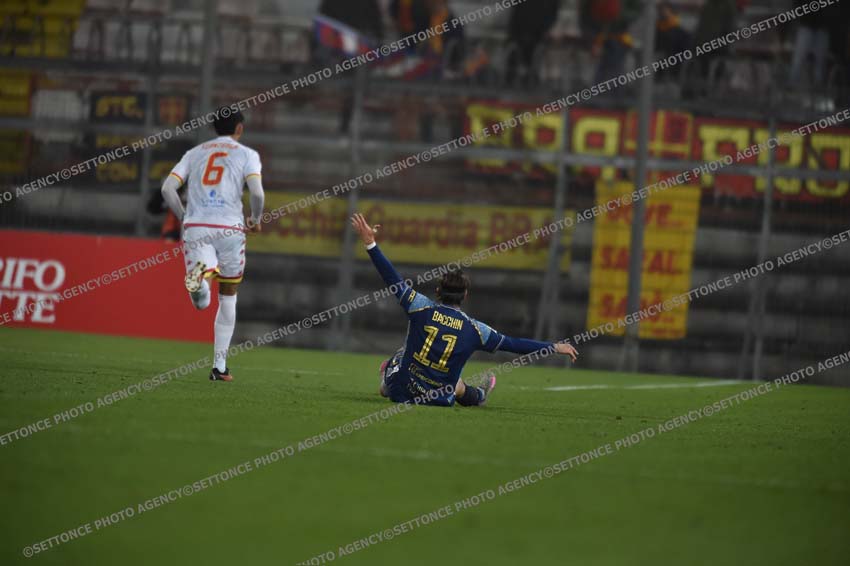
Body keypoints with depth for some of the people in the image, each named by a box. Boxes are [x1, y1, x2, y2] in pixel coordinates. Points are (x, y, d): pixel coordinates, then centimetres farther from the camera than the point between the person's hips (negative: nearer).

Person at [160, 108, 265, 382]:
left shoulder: (195, 153, 18)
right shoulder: (247, 154, 9)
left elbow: (168, 188, 8)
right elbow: (257, 192, -8)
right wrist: (255, 219, 10)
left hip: (195, 227, 1)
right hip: (229, 229, -1)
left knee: (203, 299, -12)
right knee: (228, 298, 14)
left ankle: (199, 276, -48)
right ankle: (220, 365, 13)